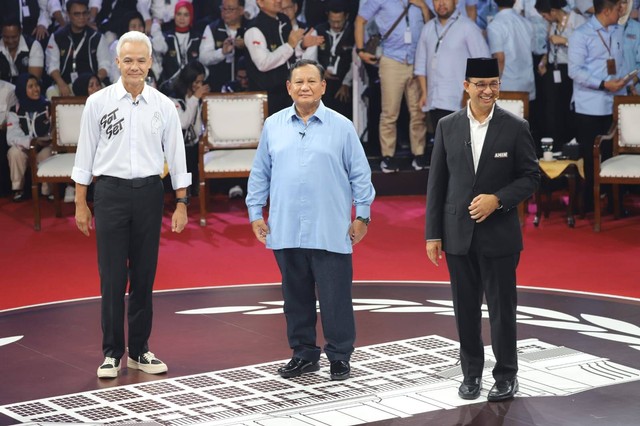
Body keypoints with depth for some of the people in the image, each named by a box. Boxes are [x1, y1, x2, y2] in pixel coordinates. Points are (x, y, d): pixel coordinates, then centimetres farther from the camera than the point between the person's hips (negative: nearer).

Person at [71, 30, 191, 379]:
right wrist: (81, 204, 1)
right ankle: (112, 352, 8)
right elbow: (85, 154, 2)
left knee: (144, 276, 8)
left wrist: (181, 203, 4)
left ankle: (139, 350, 17)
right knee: (112, 277, -1)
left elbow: (176, 155, 7)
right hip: (111, 193, -2)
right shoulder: (98, 102, -1)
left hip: (149, 193, 2)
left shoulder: (163, 106, 3)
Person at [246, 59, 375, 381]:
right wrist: (255, 213, 9)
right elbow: (260, 174, 13)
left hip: (330, 232, -2)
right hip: (286, 230, 3)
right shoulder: (273, 126, 8)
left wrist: (362, 215, 1)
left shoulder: (341, 127, 1)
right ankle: (303, 354, 22)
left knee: (335, 297, -1)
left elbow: (360, 174, 4)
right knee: (296, 297, 10)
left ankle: (339, 357, 11)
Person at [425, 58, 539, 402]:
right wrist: (433, 233, 2)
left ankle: (506, 376, 17)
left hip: (499, 234, -2)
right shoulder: (447, 126, 3)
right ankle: (471, 373, 22)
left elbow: (531, 176, -1)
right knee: (466, 309, 9)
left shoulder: (515, 127, -4)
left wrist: (497, 199, -16)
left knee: (502, 308, 4)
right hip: (458, 234, 2)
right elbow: (437, 182, 5)